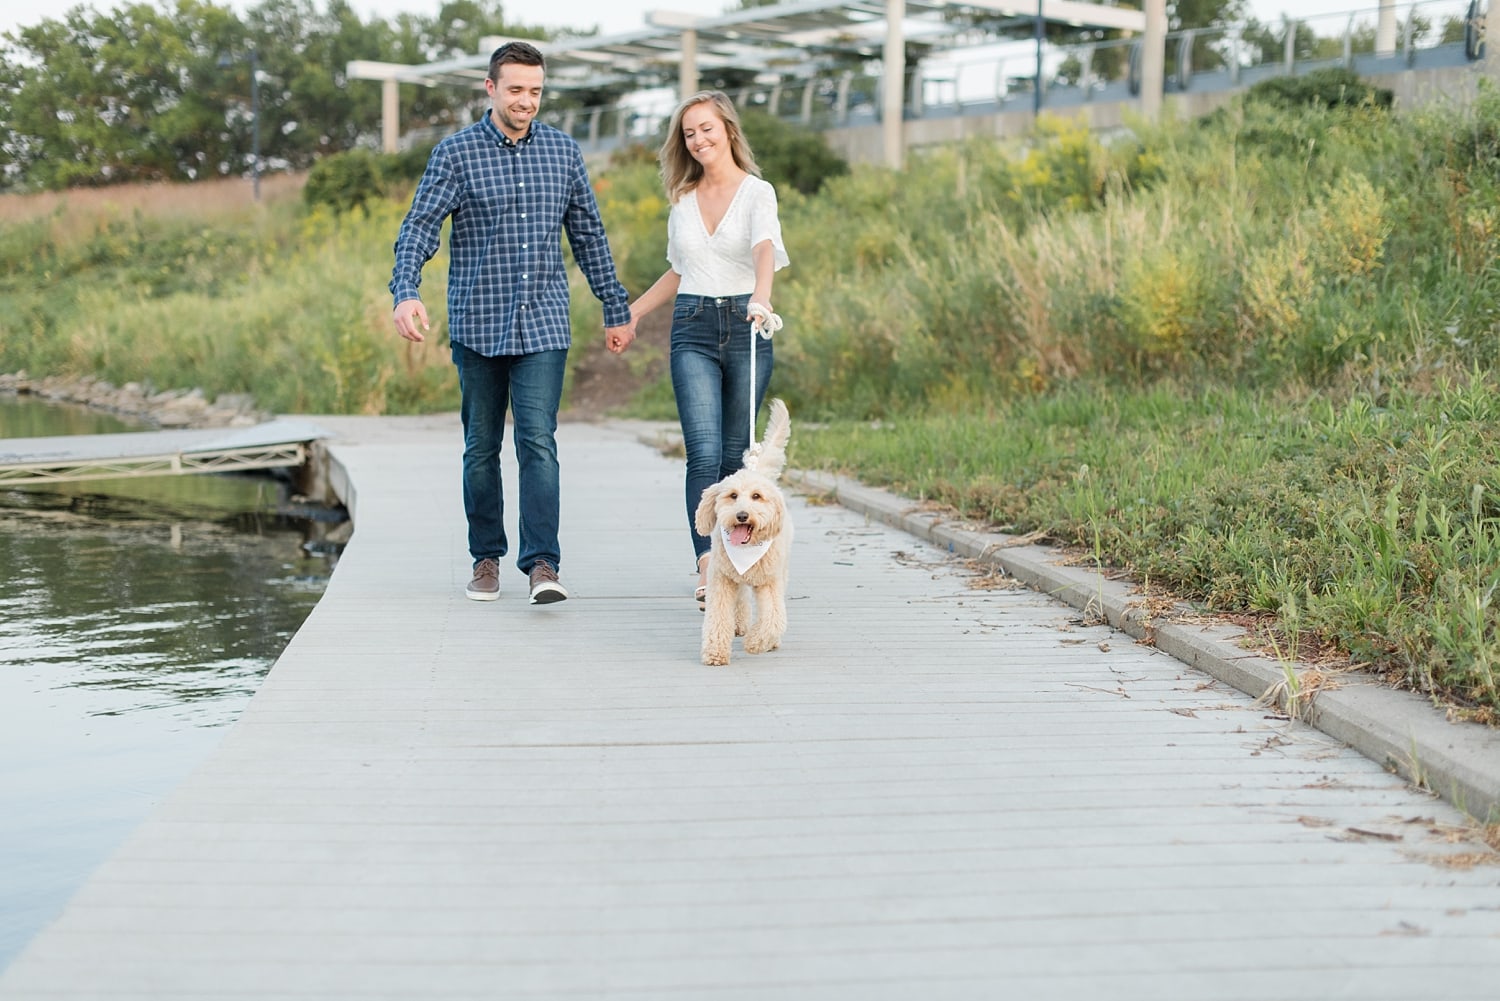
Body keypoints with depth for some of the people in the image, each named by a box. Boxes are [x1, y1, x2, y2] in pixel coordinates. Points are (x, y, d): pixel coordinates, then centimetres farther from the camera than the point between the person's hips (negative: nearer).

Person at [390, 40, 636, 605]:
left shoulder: (563, 152, 8)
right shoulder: (456, 153, -1)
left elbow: (589, 236, 14)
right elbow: (419, 226, -8)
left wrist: (617, 309, 15)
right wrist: (406, 292, -25)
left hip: (543, 325, 1)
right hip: (477, 325, 0)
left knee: (538, 442, -11)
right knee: (482, 447, 8)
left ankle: (542, 563, -13)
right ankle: (487, 557, 20)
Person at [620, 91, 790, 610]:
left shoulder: (757, 192, 1)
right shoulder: (682, 199, 14)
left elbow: (765, 249, -19)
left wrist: (760, 296, -38)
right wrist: (633, 310, 28)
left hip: (745, 328, -2)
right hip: (693, 332, 2)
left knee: (736, 455, 3)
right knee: (704, 452, -13)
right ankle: (707, 569, -21)